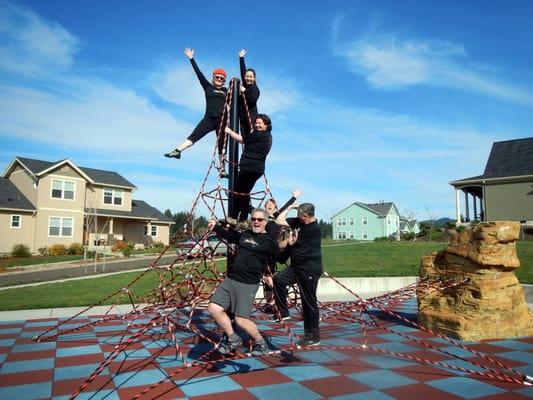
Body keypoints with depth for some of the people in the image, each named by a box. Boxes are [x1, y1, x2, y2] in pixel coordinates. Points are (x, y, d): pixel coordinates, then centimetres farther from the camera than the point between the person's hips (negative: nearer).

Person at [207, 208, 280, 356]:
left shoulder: (269, 241, -5)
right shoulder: (245, 234, 13)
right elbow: (229, 235, 30)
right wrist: (216, 226, 23)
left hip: (248, 284, -7)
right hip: (230, 279, 7)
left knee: (241, 319, -8)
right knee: (214, 308, 0)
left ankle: (260, 343, 21)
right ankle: (233, 339, 20)